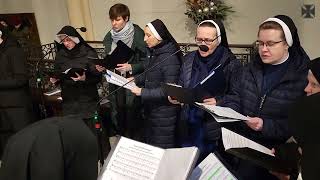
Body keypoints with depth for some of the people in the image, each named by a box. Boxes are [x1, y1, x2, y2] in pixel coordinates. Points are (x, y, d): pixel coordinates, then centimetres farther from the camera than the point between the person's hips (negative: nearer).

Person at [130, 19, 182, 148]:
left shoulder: (169, 58, -21)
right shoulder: (154, 53, 7)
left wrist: (143, 93, -24)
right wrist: (136, 80, 4)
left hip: (164, 113, -9)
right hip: (151, 109, 9)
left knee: (162, 149, 6)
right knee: (149, 144, 21)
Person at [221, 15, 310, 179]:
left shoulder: (303, 75, -6)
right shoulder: (253, 67, 10)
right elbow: (235, 95, 14)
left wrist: (266, 126, -20)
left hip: (272, 147, -4)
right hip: (238, 140, 4)